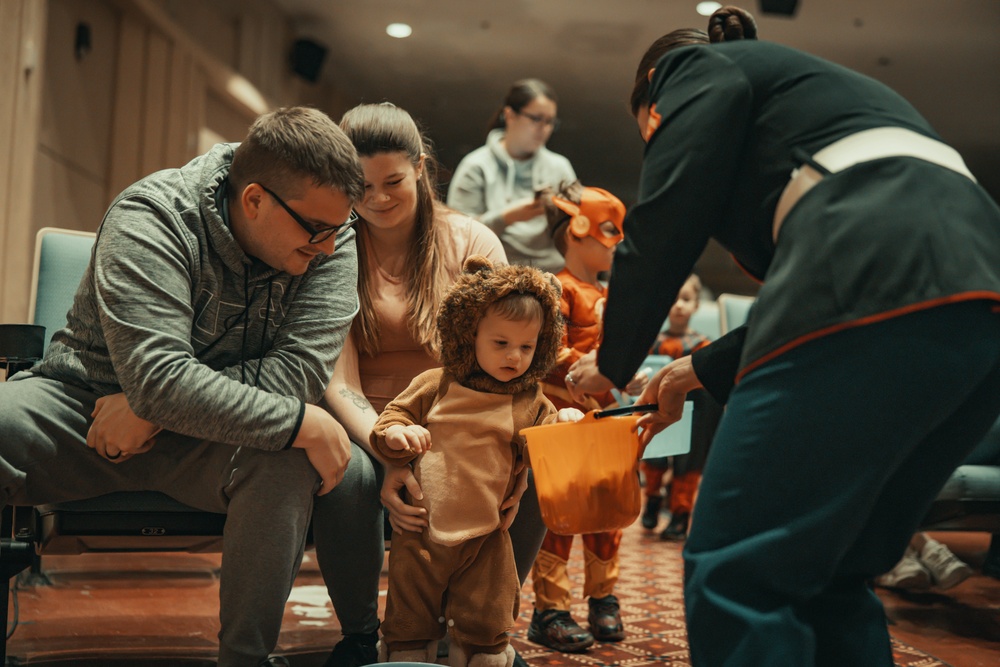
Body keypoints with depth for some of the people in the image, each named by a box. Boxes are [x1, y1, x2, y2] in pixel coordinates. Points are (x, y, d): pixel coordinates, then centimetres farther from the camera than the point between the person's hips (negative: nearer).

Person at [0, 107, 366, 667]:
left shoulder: (331, 241, -10)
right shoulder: (151, 217, -21)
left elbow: (304, 369, -21)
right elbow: (158, 378, -33)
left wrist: (155, 407, -24)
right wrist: (304, 424, -34)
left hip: (209, 432, 2)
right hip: (89, 401, -1)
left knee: (287, 463, -31)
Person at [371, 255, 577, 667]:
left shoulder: (530, 404, 2)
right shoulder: (434, 385, 1)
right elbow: (395, 414, 7)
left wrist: (562, 428, -16)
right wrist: (396, 433, -15)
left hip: (484, 539, 0)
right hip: (420, 530, 0)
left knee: (485, 632, 9)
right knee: (409, 626, 11)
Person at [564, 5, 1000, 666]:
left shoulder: (697, 68, 14)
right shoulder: (814, 87, 37)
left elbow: (665, 224, 1)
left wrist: (613, 363, 15)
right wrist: (706, 369, 39)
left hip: (878, 296, -9)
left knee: (735, 573, -5)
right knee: (832, 576, 17)